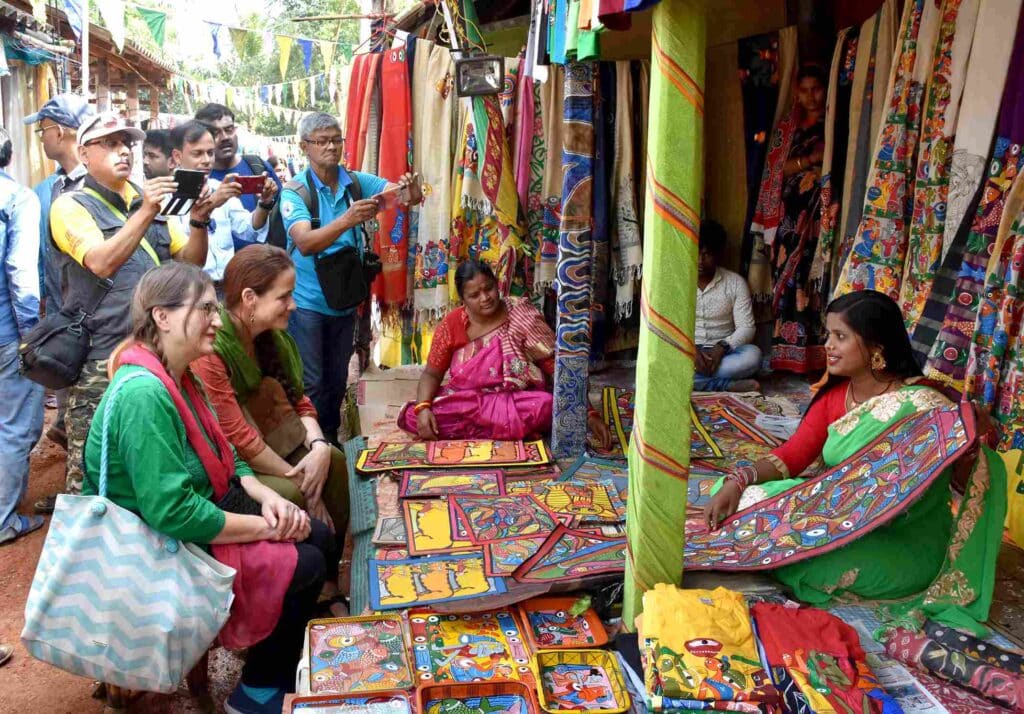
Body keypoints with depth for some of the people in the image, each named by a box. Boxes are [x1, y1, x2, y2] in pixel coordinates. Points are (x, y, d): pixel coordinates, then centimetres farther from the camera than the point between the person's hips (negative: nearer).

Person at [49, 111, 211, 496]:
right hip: (99, 359, -5)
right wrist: (145, 213, -27)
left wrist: (198, 221, -10)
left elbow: (190, 262, 8)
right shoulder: (71, 205, -3)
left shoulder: (149, 199, 12)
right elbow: (102, 263, -20)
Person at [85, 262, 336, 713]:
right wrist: (266, 527, -21)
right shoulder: (144, 393, -28)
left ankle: (282, 667, 24)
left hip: (199, 515, 10)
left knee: (321, 539, 6)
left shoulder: (177, 378, 4)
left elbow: (225, 459, 11)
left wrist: (267, 498, -8)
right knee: (306, 566, -11)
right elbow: (173, 513, -32)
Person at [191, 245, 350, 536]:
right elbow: (237, 437, -26)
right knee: (289, 494, -27)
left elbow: (297, 400, 4)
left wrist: (319, 446, -16)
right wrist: (300, 481, -18)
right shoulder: (208, 350, -26)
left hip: (266, 445, 8)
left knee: (335, 462, -6)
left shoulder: (272, 337, -1)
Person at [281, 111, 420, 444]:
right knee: (312, 383, -1)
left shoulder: (357, 182, -2)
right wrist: (347, 220, -42)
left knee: (337, 380, 16)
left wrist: (412, 191, -33)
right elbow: (305, 243, -27)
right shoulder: (294, 191, -12)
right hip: (308, 301, -4)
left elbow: (408, 194, -9)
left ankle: (332, 440, 32)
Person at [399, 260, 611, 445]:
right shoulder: (452, 324, -4)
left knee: (546, 406, -35)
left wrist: (589, 413, -22)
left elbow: (557, 367, -13)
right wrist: (423, 408, -20)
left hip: (516, 403, -2)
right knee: (412, 415, -24)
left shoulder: (521, 317, -11)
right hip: (464, 402, 3)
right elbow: (432, 373, 1)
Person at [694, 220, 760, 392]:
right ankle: (728, 385, -29)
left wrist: (722, 347, -23)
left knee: (752, 355, -30)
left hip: (720, 352, 0)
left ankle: (694, 379, -29)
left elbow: (746, 327, -5)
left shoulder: (736, 283, -1)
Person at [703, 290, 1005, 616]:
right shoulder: (834, 393, 3)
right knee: (747, 498, -11)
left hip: (904, 544, -6)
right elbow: (793, 454, 0)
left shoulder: (920, 406, -17)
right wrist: (737, 482, -15)